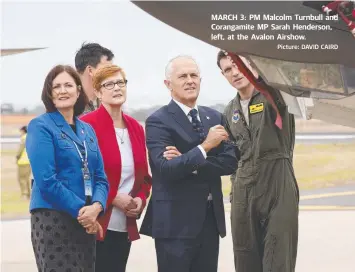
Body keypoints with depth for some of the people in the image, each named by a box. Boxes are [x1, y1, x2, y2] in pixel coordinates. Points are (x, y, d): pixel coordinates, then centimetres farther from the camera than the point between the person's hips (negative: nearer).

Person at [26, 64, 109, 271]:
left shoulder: (87, 129, 15)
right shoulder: (41, 126, -4)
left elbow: (100, 177, 10)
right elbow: (46, 180, -13)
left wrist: (96, 206, -10)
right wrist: (81, 210, -15)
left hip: (86, 222, 6)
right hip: (53, 219, -6)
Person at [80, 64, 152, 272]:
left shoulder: (135, 127, 12)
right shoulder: (87, 125, -9)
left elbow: (143, 173, 18)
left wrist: (141, 199, -1)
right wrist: (113, 197, -15)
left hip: (126, 225, 6)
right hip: (97, 222, -6)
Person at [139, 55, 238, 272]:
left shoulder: (215, 117, 11)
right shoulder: (158, 121, -7)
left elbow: (230, 162, 0)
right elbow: (166, 168, -19)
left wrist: (188, 163, -13)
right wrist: (205, 147, -24)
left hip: (211, 219, 6)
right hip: (176, 221, -6)